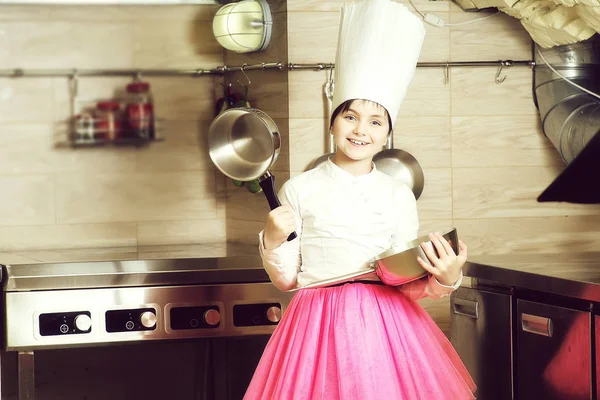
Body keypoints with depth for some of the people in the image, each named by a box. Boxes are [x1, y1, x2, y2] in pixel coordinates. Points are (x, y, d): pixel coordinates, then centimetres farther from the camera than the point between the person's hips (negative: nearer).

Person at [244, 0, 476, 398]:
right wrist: (272, 240, -11)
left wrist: (444, 279, -15)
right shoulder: (299, 189, 4)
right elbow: (286, 279, 7)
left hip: (386, 326, 1)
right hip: (318, 324, -1)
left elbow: (407, 283, 4)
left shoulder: (399, 195, 7)